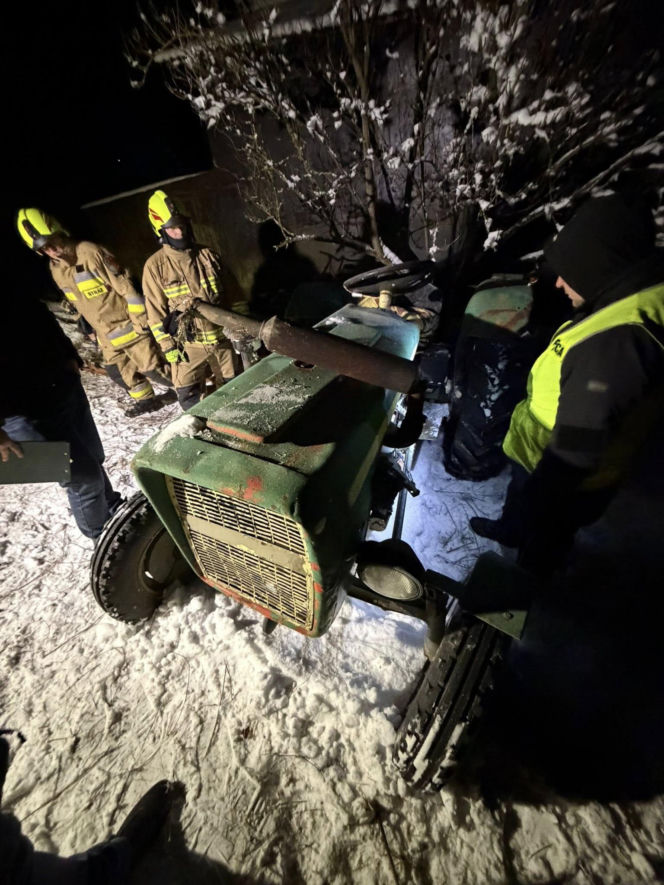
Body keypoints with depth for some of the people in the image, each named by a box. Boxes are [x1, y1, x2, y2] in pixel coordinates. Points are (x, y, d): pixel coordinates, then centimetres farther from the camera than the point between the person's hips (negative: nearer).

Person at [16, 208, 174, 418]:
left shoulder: (90, 252, -15)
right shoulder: (55, 270, 8)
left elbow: (125, 285, -17)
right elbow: (77, 303, 19)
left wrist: (139, 318, -19)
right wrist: (92, 329, 21)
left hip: (128, 327, -7)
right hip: (106, 335, 7)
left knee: (151, 368, -5)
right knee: (123, 373, 14)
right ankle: (146, 399, 31)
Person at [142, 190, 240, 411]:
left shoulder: (207, 255, 5)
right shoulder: (155, 265, -5)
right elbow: (156, 312, -5)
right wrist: (168, 346, -10)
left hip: (221, 336, 3)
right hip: (188, 345, -3)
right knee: (190, 399, 1)